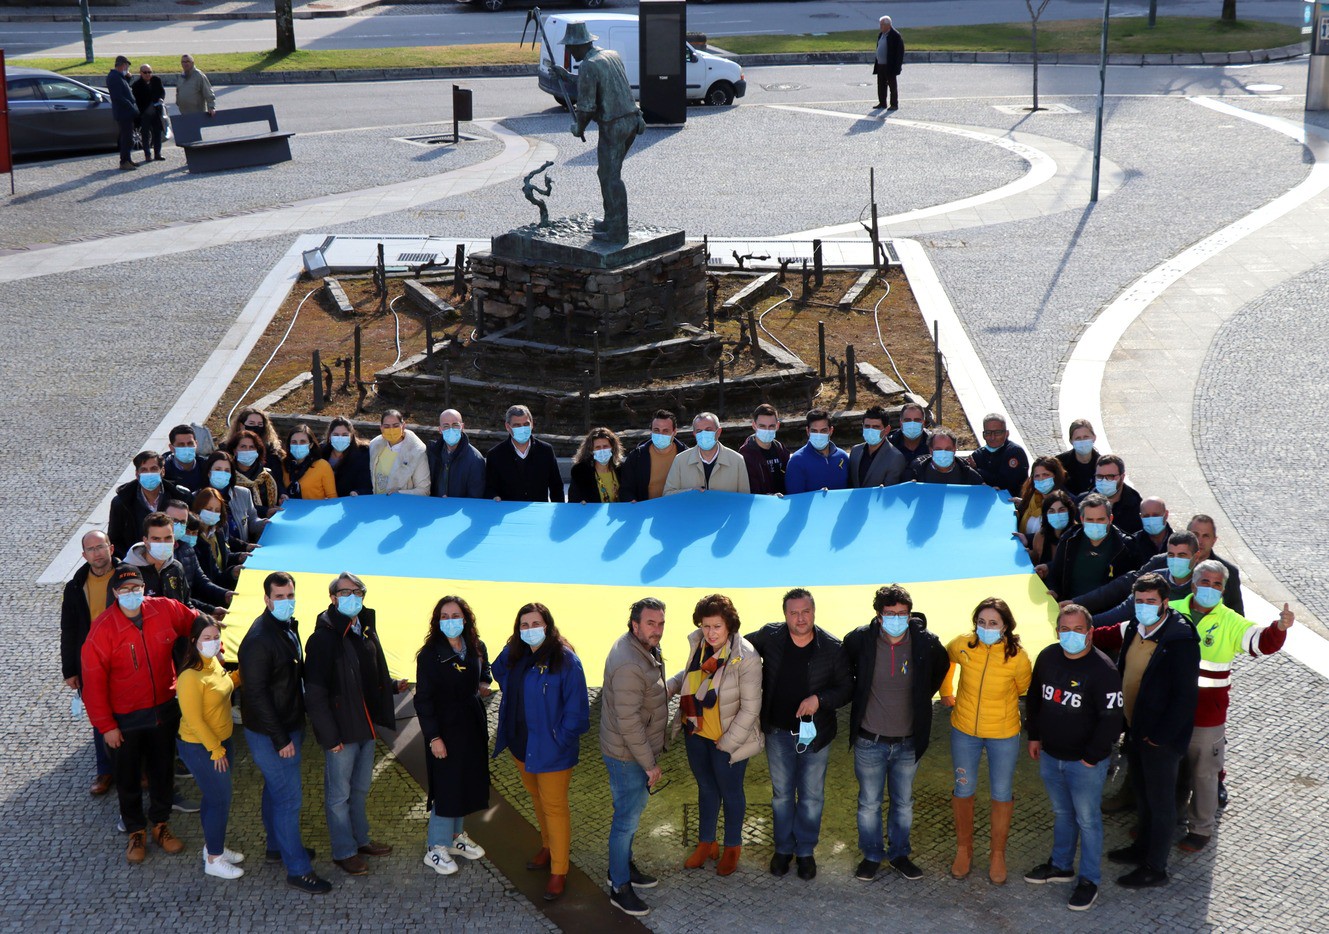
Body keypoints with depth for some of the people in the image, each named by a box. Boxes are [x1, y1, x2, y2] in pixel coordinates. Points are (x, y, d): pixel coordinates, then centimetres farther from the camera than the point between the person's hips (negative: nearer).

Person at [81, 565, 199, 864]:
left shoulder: (166, 610, -12)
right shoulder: (103, 629, -21)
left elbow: (196, 624, 7)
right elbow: (93, 681, -17)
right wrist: (106, 726, -15)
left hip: (164, 709, 3)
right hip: (125, 719, -3)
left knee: (163, 771, 19)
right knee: (128, 777, 14)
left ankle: (160, 824, 39)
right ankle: (136, 831, 34)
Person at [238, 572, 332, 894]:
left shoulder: (289, 627, 5)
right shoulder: (259, 640, -25)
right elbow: (256, 693, -24)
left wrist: (295, 729, 15)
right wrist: (280, 739, -22)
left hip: (289, 726, 9)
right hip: (269, 734, -9)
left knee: (275, 789, 24)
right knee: (288, 798, -4)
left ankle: (278, 847, 40)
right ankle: (298, 870, 4)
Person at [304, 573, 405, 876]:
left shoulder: (365, 631, 8)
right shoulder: (324, 638, -17)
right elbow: (315, 694, -18)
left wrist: (393, 686, 3)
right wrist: (329, 736, -19)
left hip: (365, 726, 8)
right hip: (341, 731, -8)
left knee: (360, 788, 21)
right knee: (339, 794, 6)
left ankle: (360, 840, 36)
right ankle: (344, 851, 19)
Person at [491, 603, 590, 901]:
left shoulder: (565, 660, -20)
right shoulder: (514, 655, 0)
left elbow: (576, 708, -18)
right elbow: (499, 673, 23)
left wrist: (560, 740, -17)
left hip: (551, 750, -7)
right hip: (520, 744, 7)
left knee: (554, 807, 0)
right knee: (537, 799, 23)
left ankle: (559, 872, 8)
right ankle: (548, 847, 43)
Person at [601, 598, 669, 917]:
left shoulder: (645, 649, -1)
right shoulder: (629, 666, -31)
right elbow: (628, 723, -28)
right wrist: (650, 764, -20)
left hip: (641, 748, 10)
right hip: (627, 755, -9)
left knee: (634, 808, 24)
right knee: (627, 819, 3)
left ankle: (623, 865, 42)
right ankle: (620, 888, 18)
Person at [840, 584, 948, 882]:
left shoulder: (926, 643, -11)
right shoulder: (860, 639, -14)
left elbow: (942, 667, 12)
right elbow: (844, 668, 8)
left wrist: (923, 698, 8)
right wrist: (858, 697, 4)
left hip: (908, 742, 1)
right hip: (870, 742, -1)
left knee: (904, 803, 16)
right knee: (869, 803, 11)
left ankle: (899, 854, 34)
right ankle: (871, 855, 29)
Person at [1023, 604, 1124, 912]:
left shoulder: (1103, 670, -21)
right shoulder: (1047, 657, -1)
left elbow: (1112, 719, -20)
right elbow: (1034, 696, 15)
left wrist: (1091, 757, -16)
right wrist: (1034, 736, 14)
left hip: (1085, 763, -6)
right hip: (1049, 756, 6)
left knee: (1087, 819, 6)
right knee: (1061, 813, 22)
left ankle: (1089, 880, 19)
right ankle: (1061, 865, 39)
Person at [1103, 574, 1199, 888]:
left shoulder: (1180, 640, -23)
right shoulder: (1135, 629, 1)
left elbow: (1185, 696, -22)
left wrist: (1159, 736, -19)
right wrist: (1128, 725, 9)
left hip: (1161, 739, -8)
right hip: (1135, 731, 8)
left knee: (1160, 802, 7)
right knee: (1142, 795, 24)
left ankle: (1155, 869, 19)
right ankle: (1143, 848, 42)